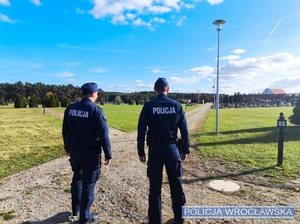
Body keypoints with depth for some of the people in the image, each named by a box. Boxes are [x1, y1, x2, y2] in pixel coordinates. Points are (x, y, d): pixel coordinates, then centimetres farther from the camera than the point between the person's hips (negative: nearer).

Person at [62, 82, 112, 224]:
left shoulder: (70, 108, 2)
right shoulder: (96, 111, -16)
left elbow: (65, 131, 9)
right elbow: (103, 135, -18)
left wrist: (68, 148, 22)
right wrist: (108, 154, -9)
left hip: (74, 151, 6)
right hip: (90, 153, -6)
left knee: (77, 179, 25)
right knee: (88, 183, 8)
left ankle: (76, 209, 40)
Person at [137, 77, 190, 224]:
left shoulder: (148, 106, -5)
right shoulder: (176, 105, 0)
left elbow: (141, 131, -6)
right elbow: (184, 130, 1)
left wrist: (141, 152, 2)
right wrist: (185, 150, 9)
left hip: (155, 149, -1)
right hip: (172, 148, 2)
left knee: (155, 186, 9)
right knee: (176, 184, 16)